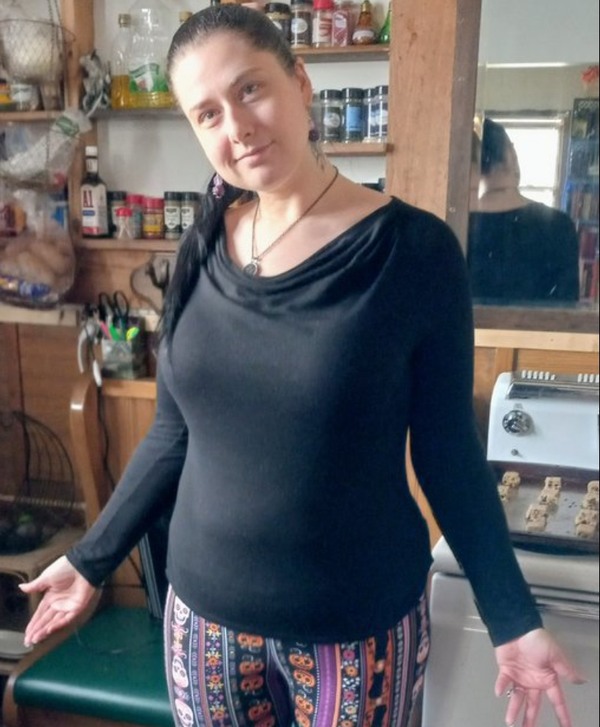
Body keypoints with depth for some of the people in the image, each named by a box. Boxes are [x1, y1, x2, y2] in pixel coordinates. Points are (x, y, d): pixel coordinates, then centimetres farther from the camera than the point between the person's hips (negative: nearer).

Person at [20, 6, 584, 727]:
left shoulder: (413, 248, -14)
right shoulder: (203, 249, -3)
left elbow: (448, 450, -8)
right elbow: (173, 433, 5)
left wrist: (513, 618, -8)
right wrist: (92, 558, 8)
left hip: (360, 621, -3)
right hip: (206, 610, 4)